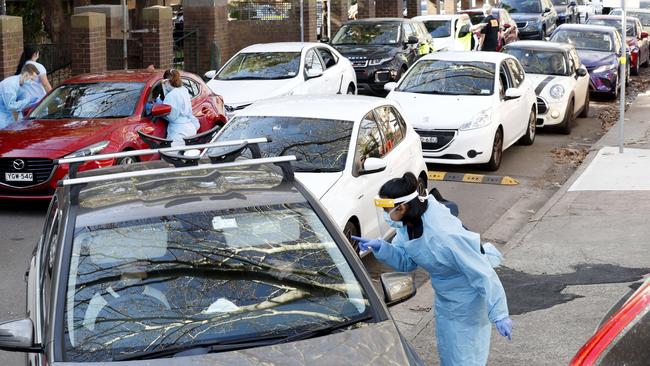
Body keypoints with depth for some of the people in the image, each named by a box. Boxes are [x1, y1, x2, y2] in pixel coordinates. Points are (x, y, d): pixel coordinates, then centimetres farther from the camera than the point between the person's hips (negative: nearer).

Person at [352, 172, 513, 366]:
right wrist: (380, 247, -20)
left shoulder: (443, 235, -38)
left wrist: (499, 314, -29)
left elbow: (482, 273, -32)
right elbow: (405, 261, -1)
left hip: (468, 298, -8)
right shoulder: (408, 223, -14)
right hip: (445, 297, 8)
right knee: (447, 350, 24)